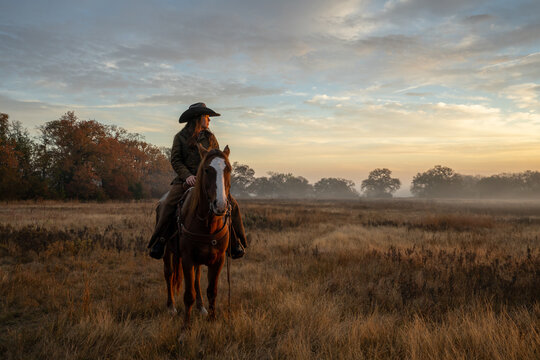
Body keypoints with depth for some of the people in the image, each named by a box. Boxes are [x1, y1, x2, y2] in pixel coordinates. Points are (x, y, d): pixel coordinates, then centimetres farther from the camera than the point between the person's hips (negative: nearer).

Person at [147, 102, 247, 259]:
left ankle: (235, 242, -1)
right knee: (166, 205, -23)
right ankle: (160, 240, -5)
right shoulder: (180, 137, 4)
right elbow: (175, 160, -1)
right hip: (186, 179, -2)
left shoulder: (210, 137, 13)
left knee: (231, 204, -14)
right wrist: (187, 176, -17)